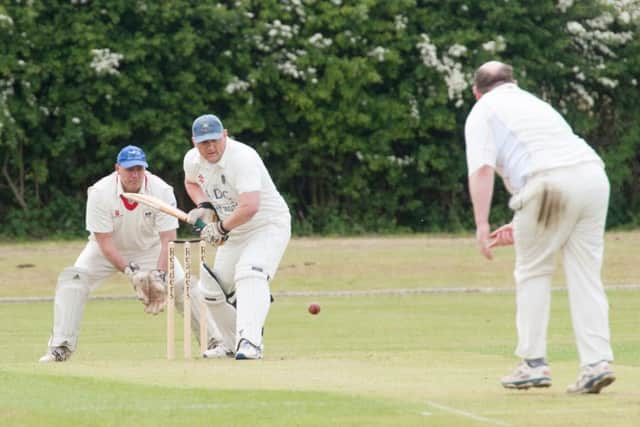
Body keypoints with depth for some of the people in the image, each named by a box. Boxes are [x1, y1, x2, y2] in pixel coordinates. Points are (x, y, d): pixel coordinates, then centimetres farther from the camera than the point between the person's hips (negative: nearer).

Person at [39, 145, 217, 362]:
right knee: (72, 278, -23)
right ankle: (61, 347, -21)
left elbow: (168, 240, -24)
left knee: (181, 284, -13)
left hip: (149, 248, 1)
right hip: (108, 249, -1)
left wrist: (158, 276, -37)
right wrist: (131, 272, -36)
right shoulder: (100, 192, -28)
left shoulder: (161, 191, -25)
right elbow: (104, 243, -26)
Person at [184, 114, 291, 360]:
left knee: (250, 275, -32)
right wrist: (203, 206, 0)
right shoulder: (193, 160, -5)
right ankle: (232, 343, 30)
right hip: (234, 233, 8)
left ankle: (249, 342, -44)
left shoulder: (242, 158, -29)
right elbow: (191, 182, 21)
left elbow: (250, 207, -39)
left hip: (269, 226, -8)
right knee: (212, 289, 10)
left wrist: (222, 228, -26)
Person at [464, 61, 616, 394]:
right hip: (594, 176, 6)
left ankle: (534, 363, 9)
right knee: (585, 276, 7)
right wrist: (519, 227, 39)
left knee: (532, 273, 9)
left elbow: (482, 168, -4)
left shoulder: (483, 111, 13)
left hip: (550, 183, -6)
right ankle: (597, 362, -3)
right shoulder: (535, 103, 35)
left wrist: (481, 224, -8)